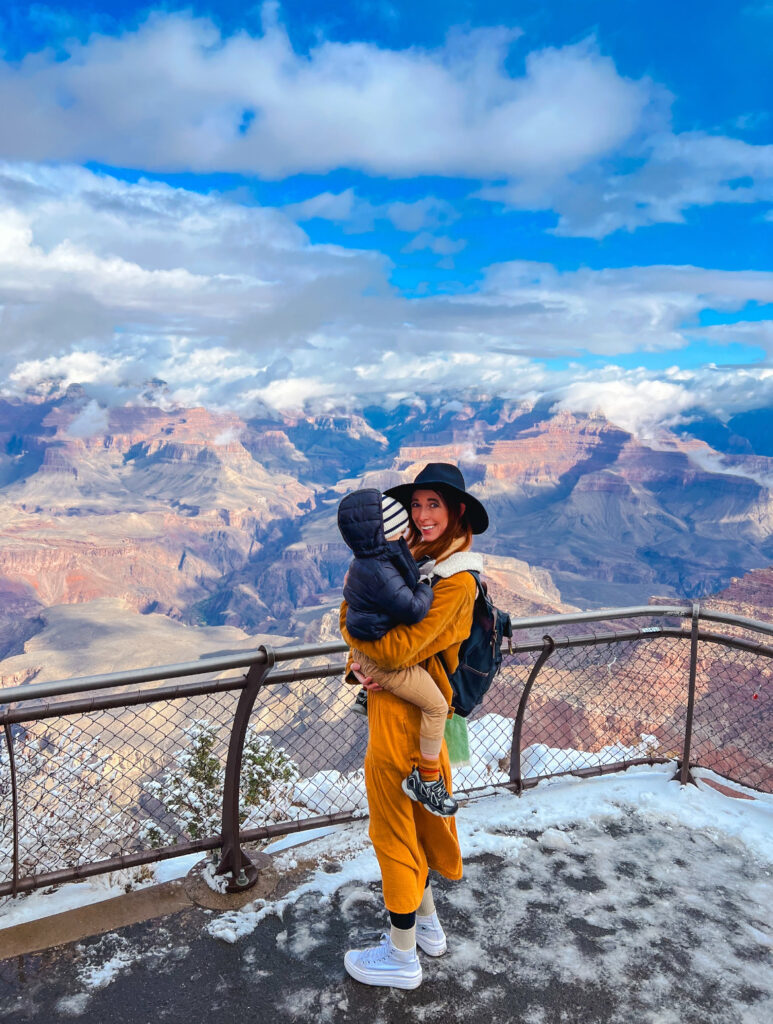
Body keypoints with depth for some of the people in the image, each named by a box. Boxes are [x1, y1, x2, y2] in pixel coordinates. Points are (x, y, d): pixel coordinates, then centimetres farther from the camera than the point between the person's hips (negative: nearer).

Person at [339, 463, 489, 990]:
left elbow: (400, 648, -27)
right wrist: (361, 665, -13)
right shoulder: (417, 560, 6)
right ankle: (427, 924, 43)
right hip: (393, 704, 8)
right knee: (413, 818, 23)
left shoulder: (457, 581, -21)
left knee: (395, 827, 8)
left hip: (406, 715, -8)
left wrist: (348, 620, -13)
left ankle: (402, 957, 28)